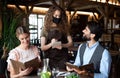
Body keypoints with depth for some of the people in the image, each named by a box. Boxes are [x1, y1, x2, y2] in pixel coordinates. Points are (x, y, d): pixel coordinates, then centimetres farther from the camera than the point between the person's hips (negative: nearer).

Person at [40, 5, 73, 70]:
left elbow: (70, 43, 6)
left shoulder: (64, 28, 8)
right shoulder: (45, 29, 3)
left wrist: (62, 45, -13)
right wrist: (51, 44, -20)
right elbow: (42, 48, -1)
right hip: (50, 59, -1)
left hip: (63, 58, 1)